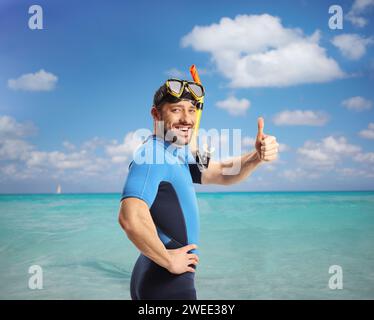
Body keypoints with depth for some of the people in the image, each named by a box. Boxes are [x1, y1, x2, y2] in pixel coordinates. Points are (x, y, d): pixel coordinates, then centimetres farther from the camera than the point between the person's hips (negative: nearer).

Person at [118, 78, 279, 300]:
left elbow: (222, 174, 7)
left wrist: (257, 157, -12)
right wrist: (169, 260, -21)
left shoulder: (178, 156, 9)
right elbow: (131, 218, -35)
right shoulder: (152, 156, -21)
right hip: (167, 282, -9)